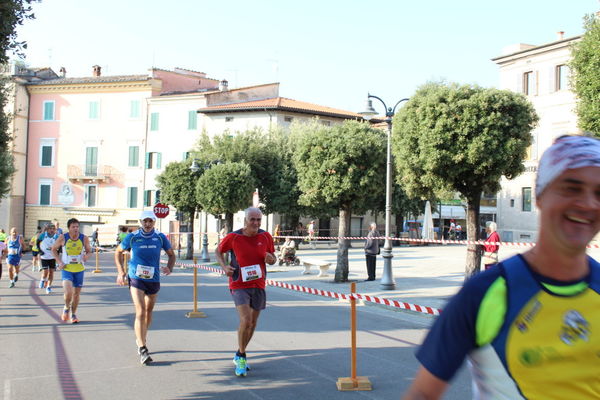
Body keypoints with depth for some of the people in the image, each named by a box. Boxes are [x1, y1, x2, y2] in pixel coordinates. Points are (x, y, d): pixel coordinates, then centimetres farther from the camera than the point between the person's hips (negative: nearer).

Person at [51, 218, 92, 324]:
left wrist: (86, 256, -16)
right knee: (68, 292, -18)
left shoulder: (84, 238, -6)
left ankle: (73, 314, 31)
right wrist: (59, 262, -6)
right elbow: (54, 249, 6)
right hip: (66, 269, -2)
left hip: (79, 269, 2)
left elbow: (89, 251, 8)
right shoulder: (62, 238, -9)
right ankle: (66, 308, 14)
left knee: (76, 293, 10)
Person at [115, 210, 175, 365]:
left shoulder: (160, 237, 0)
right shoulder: (132, 237, -4)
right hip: (136, 279, -3)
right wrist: (121, 271, 0)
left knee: (148, 312, 16)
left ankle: (141, 339, 39)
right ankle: (142, 350, -14)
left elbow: (171, 254, 13)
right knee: (140, 313, -14)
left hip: (154, 279, 3)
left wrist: (169, 268, -5)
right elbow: (118, 252, 11)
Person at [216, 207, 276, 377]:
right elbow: (218, 251, 6)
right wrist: (224, 266, -11)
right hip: (239, 285, -4)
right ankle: (241, 356, 2)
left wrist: (270, 259, -14)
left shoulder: (265, 236, -1)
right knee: (246, 321, -19)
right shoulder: (233, 237, -9)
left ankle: (239, 356, 34)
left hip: (258, 285, 4)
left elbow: (273, 258, 10)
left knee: (252, 323, 13)